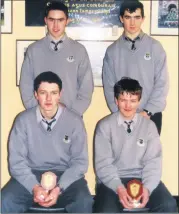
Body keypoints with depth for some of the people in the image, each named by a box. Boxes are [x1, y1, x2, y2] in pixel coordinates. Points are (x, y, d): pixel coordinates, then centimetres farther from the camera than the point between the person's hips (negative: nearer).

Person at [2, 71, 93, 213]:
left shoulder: (75, 121, -4)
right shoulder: (23, 120, -2)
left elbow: (80, 161, -4)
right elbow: (17, 161, -4)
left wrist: (59, 188, -18)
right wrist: (34, 187, -20)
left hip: (65, 176, 0)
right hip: (31, 175, 1)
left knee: (84, 202, -28)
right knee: (5, 202, -24)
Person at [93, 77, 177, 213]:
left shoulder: (149, 126, 6)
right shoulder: (105, 125, -1)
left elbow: (153, 162, 1)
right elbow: (103, 163, -6)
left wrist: (147, 187, -17)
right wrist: (118, 188, -21)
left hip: (141, 178, 2)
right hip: (113, 180, -2)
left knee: (169, 205, -22)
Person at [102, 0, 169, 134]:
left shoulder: (155, 47, -1)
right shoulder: (112, 50, 3)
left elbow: (162, 83, -4)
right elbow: (109, 86, 2)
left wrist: (148, 111, -10)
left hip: (151, 115, 0)